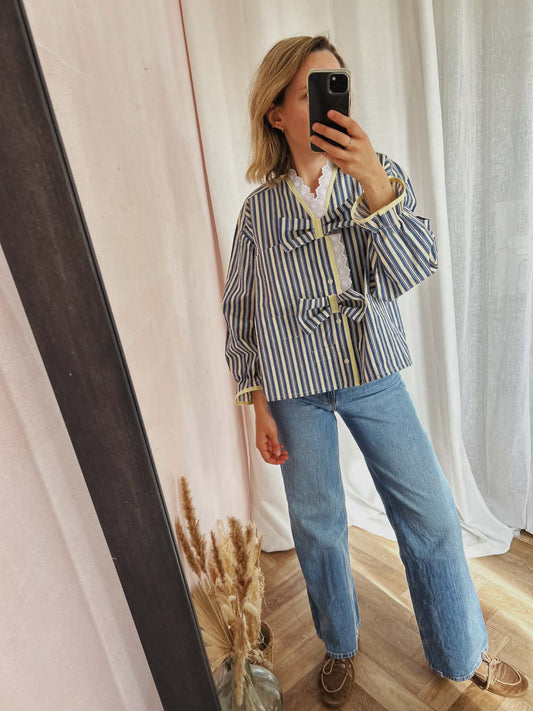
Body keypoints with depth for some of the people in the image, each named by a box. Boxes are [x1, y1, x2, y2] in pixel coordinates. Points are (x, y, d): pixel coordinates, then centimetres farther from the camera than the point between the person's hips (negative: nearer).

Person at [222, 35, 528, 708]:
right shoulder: (260, 207, -1)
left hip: (375, 377, 1)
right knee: (318, 525, 13)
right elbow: (239, 311, 2)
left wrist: (374, 182, -26)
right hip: (295, 390, 0)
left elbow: (415, 268, -12)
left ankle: (463, 652, 38)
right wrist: (259, 406, -1)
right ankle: (340, 647, 43)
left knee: (432, 516, 8)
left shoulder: (381, 174, 1)